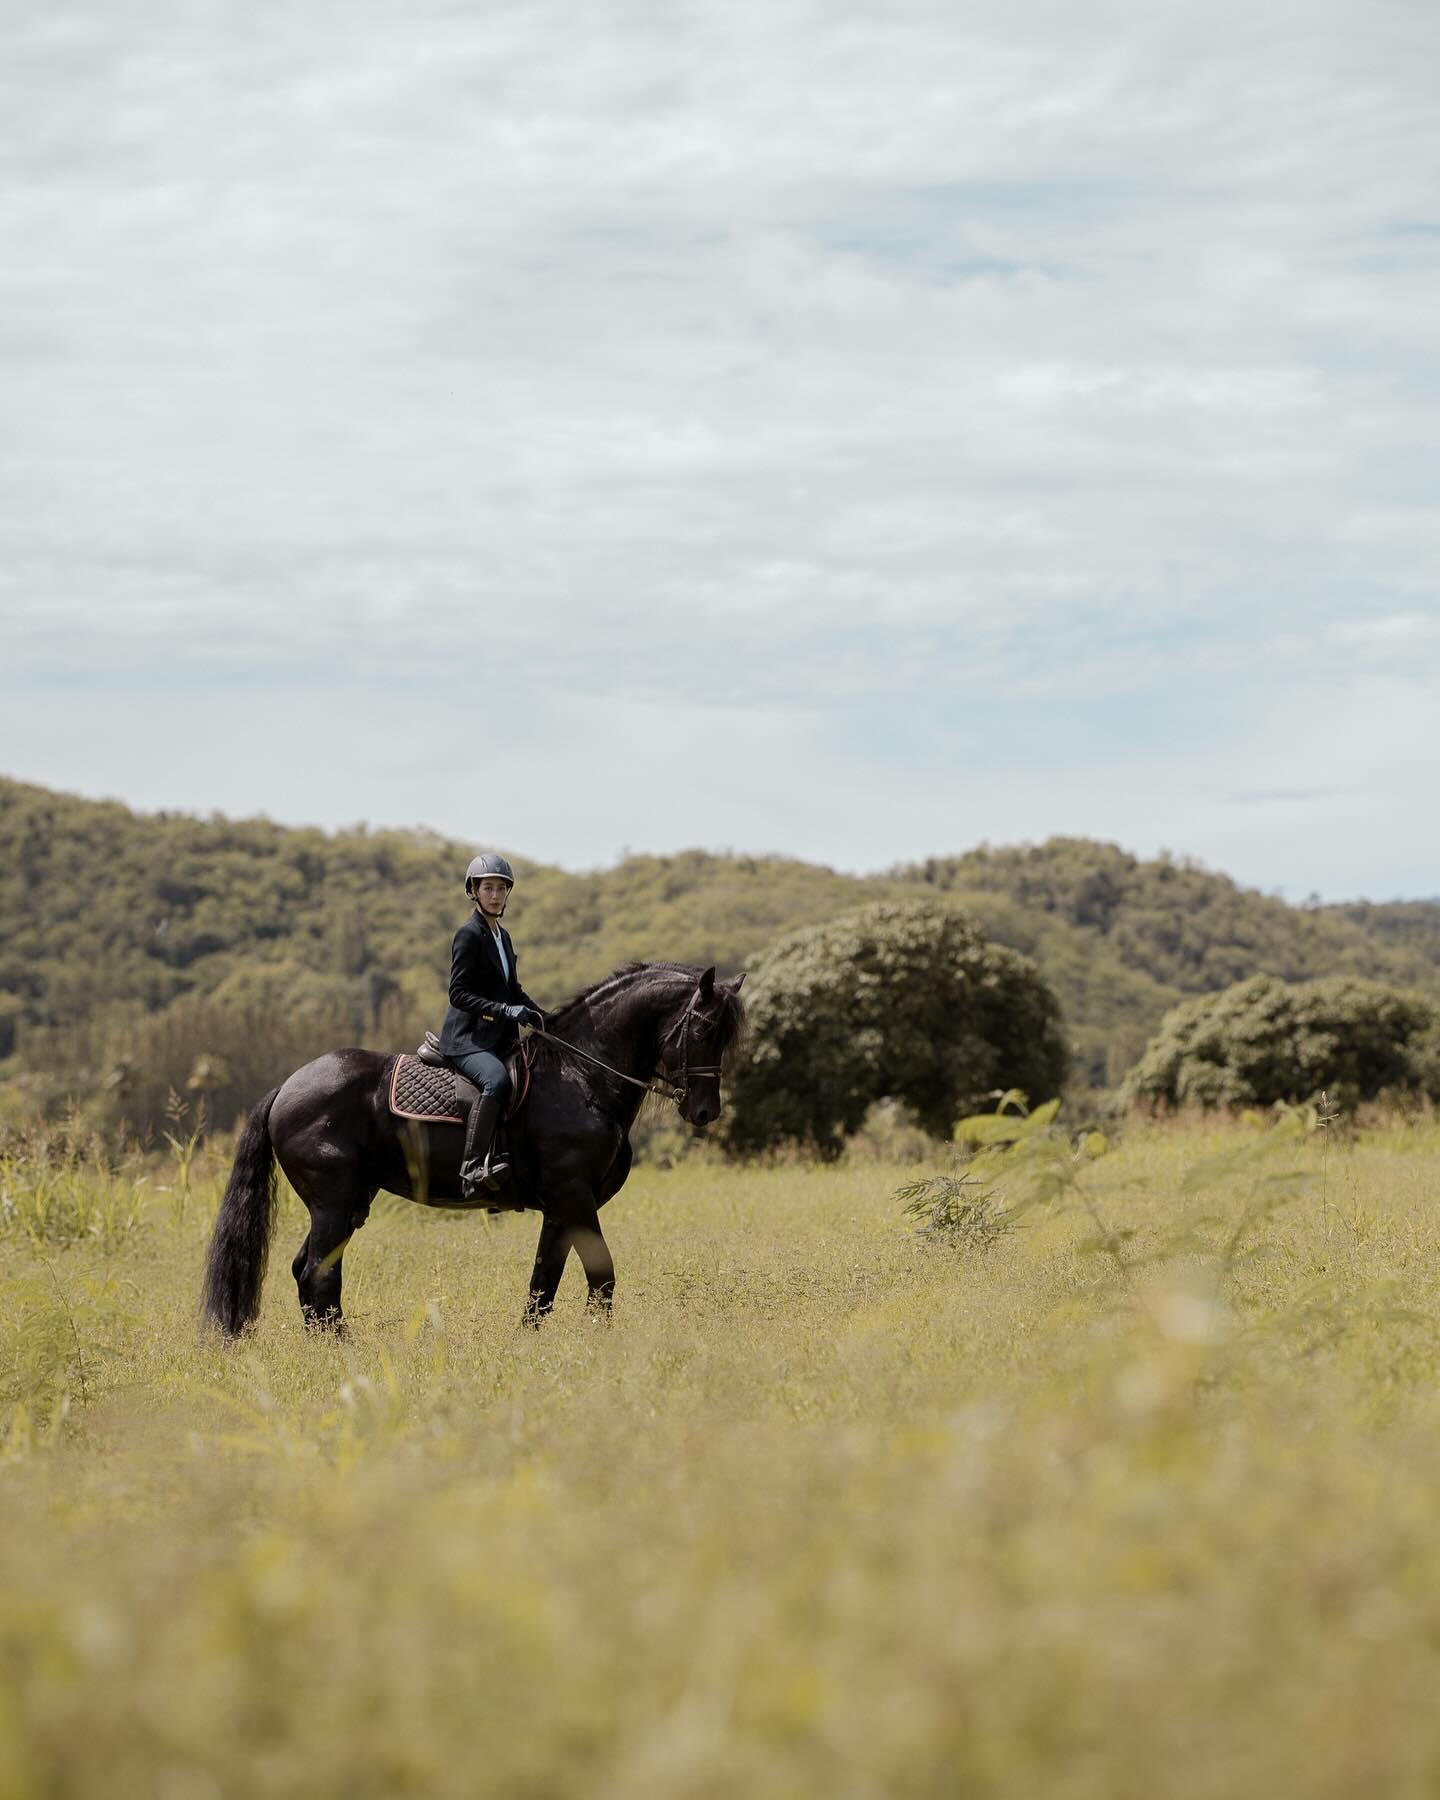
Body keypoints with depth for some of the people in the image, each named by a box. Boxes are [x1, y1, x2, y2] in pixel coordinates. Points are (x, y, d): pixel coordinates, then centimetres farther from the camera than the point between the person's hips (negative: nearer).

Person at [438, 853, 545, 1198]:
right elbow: (459, 993, -14)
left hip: (497, 1039, 9)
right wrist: (503, 1011, -24)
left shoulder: (502, 936, 18)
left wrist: (537, 1014, 9)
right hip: (467, 1038, -9)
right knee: (497, 1080, -35)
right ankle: (472, 1169, -42)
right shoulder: (469, 934, -7)